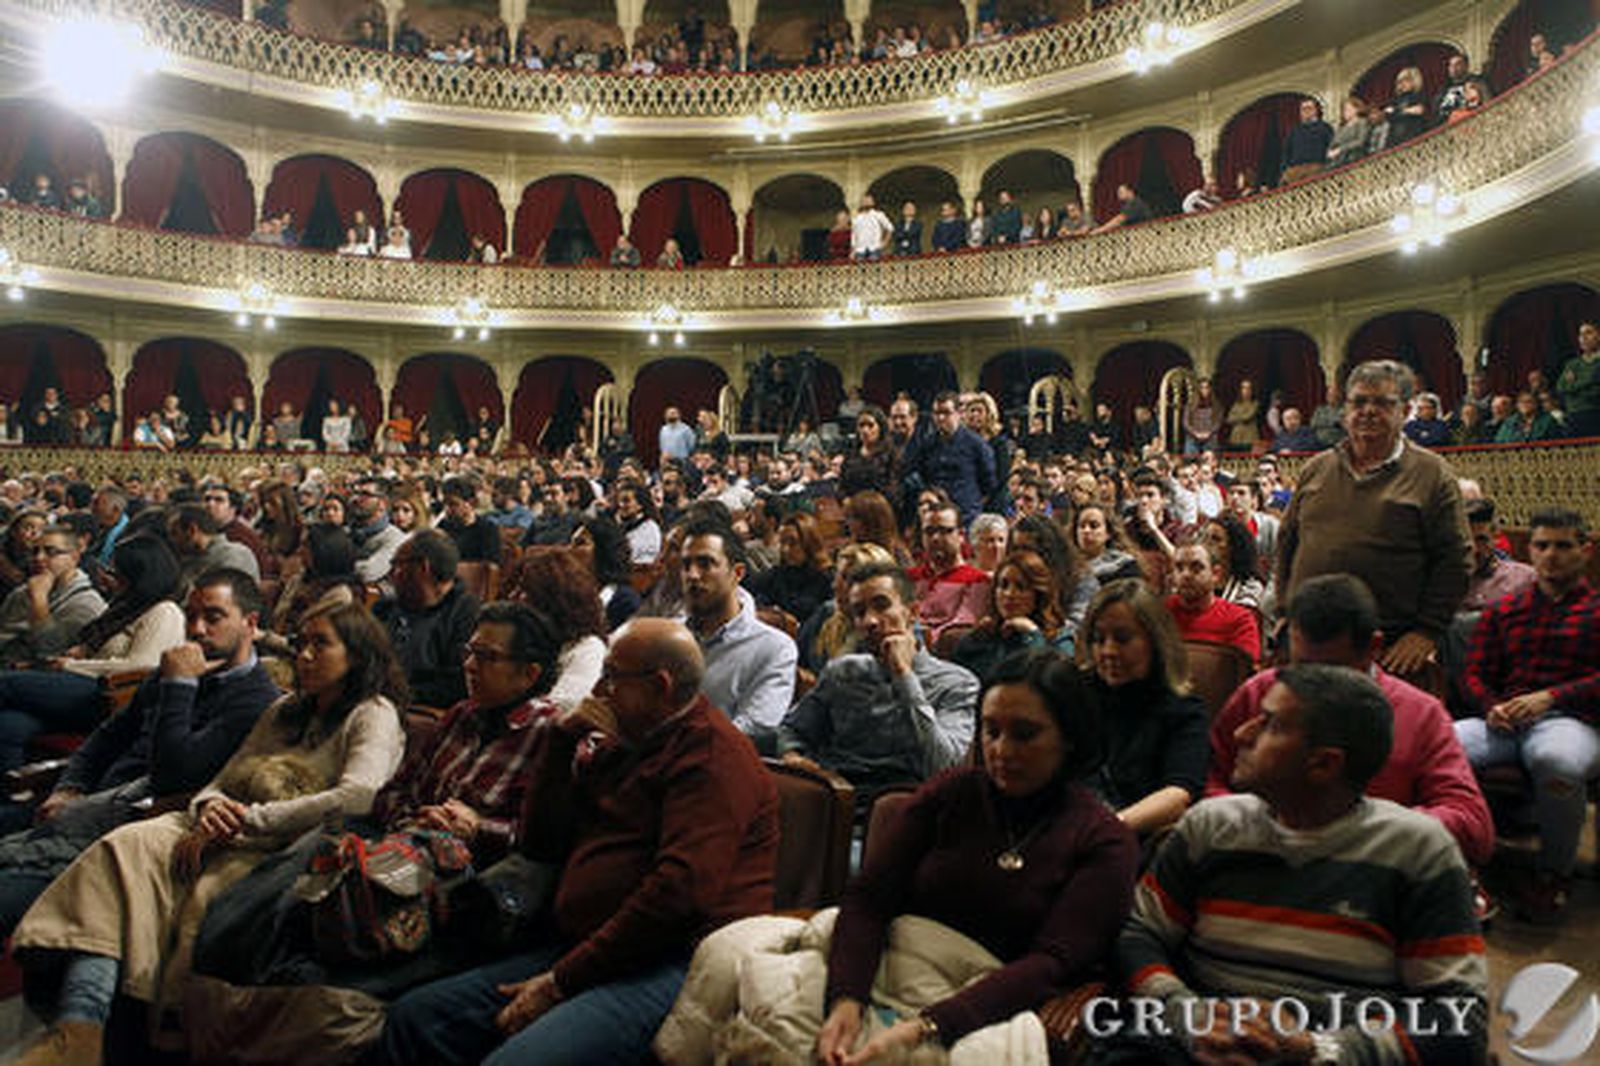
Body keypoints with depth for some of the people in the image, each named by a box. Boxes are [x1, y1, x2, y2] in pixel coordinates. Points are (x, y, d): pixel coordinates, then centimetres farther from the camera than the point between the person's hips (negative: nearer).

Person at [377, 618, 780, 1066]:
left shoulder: (713, 754, -10)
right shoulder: (622, 746, 20)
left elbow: (681, 888, -21)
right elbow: (540, 842, 20)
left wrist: (561, 982, -17)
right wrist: (560, 737, 7)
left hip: (669, 963, -9)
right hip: (576, 950, 9)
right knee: (413, 1017, 0)